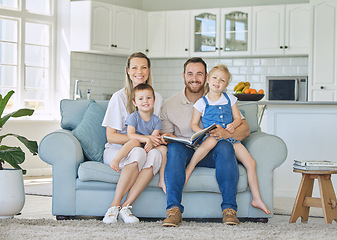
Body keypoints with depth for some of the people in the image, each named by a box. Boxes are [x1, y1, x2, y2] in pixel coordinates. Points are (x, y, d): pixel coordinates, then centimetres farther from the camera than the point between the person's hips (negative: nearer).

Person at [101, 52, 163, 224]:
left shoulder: (157, 98, 9)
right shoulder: (119, 97, -4)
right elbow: (111, 137, -9)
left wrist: (158, 139, -12)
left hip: (146, 148, 3)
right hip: (116, 151, -3)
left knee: (155, 154, -33)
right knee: (138, 153, -37)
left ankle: (125, 207, -31)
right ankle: (114, 206, -28)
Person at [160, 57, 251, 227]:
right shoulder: (169, 105, 7)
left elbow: (245, 129, -2)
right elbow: (165, 134, 7)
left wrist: (227, 134, -25)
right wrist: (167, 137, -20)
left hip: (211, 153, 0)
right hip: (185, 152, 0)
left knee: (225, 147, -33)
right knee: (174, 147, -34)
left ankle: (229, 208, -32)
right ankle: (174, 209, -36)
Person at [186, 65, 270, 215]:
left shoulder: (230, 99, 12)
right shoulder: (201, 103, 4)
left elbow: (238, 118, 13)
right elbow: (194, 125, 5)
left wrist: (233, 125, -10)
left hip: (229, 137, 4)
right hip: (211, 136, -4)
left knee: (251, 163, -8)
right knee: (211, 140, -43)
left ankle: (256, 199, 2)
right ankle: (189, 169, -26)